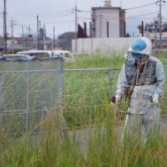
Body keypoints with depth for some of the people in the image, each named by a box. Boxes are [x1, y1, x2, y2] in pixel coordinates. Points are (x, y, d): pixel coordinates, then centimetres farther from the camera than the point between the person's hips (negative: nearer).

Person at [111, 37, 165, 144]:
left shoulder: (156, 64, -3)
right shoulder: (128, 65, 2)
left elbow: (161, 82, 2)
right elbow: (123, 84, 7)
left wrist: (157, 94, -15)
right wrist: (118, 95, -11)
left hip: (151, 105, -1)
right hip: (134, 106, 1)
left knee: (152, 134, 10)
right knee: (130, 134, 3)